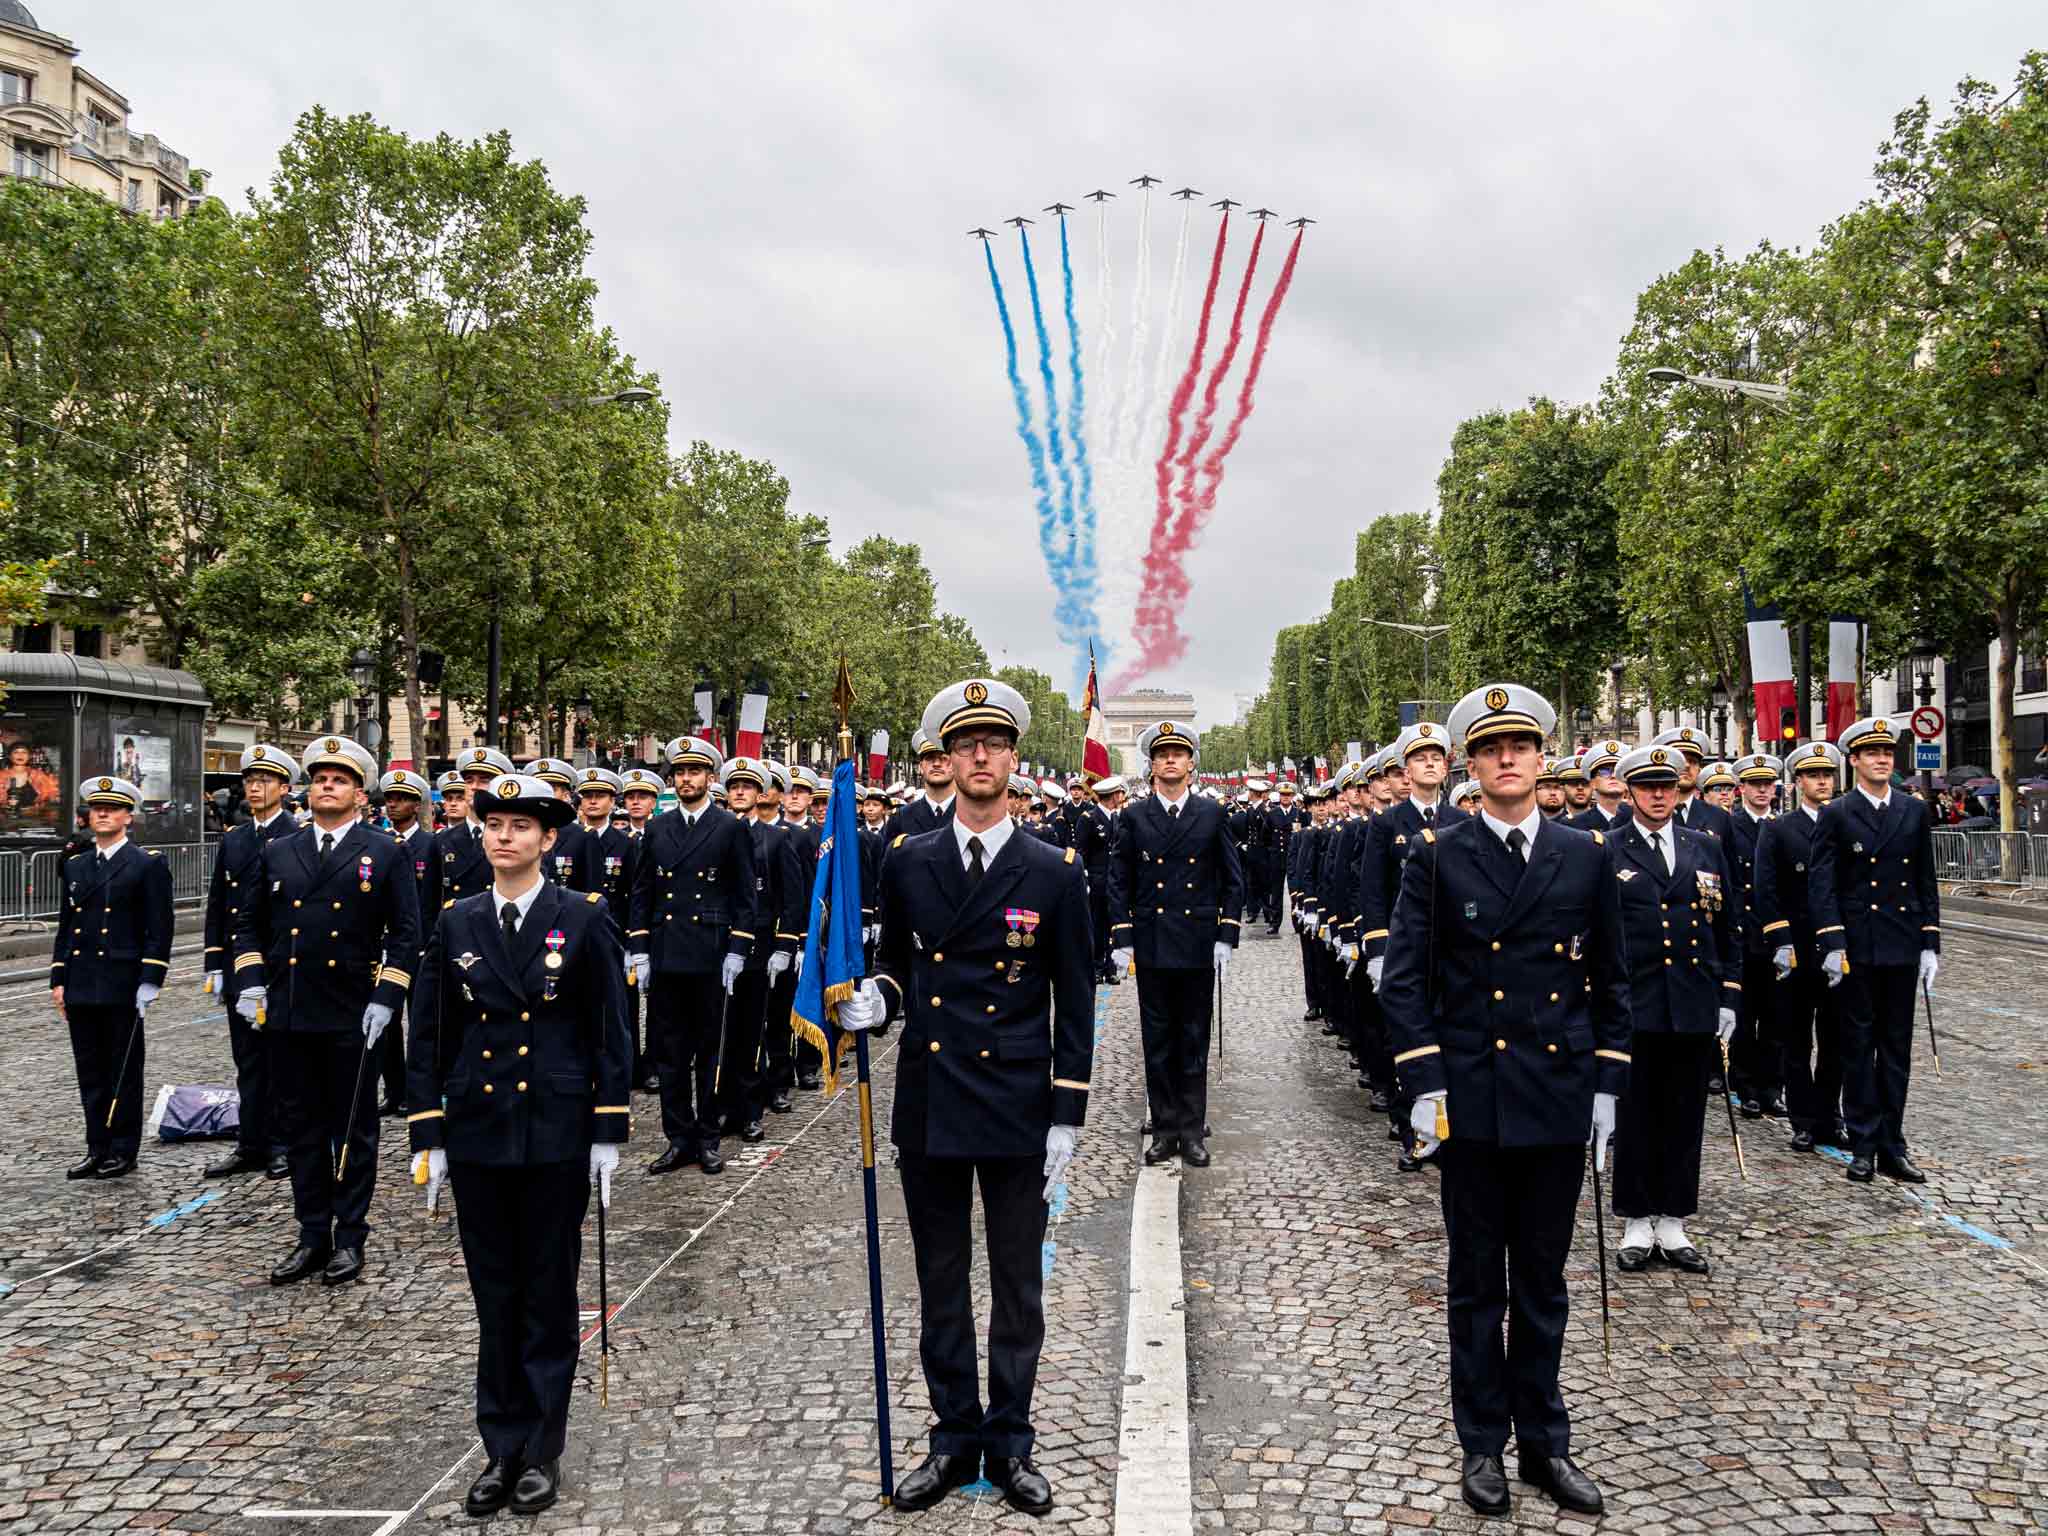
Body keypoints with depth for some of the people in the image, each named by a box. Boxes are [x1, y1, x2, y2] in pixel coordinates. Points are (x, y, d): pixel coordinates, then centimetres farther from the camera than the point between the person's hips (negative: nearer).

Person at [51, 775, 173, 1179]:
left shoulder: (148, 865, -3)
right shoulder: (75, 866, 14)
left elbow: (159, 930, -7)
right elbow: (65, 927, 16)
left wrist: (149, 982, -14)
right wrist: (58, 979, 9)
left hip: (122, 989, -5)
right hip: (81, 988, 5)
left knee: (124, 1072, 3)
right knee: (90, 1072, 10)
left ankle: (123, 1152, 11)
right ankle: (97, 1150, 18)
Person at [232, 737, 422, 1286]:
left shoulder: (385, 854, 0)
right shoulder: (278, 852, 10)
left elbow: (405, 933, -2)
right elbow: (248, 922, 15)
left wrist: (385, 998, -10)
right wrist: (251, 981, 1)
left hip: (350, 1016, -3)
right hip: (287, 1014, 4)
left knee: (353, 1130, 5)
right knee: (302, 1127, 10)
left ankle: (350, 1236, 15)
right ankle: (312, 1236, 20)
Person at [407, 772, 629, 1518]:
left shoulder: (585, 918, -4)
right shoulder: (457, 923, 4)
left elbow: (611, 1030, -3)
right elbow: (428, 1035, 6)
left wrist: (608, 1135, -6)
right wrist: (428, 1137, 2)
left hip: (556, 1136, -2)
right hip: (478, 1134, 3)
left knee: (549, 1295, 7)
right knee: (495, 1297, 10)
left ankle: (543, 1451, 19)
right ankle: (501, 1448, 21)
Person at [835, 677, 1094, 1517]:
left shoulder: (1055, 872, -3)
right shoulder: (906, 861, 3)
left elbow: (1074, 1003, -2)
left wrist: (1067, 1117, -5)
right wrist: (875, 999, -9)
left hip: (1017, 1108, -2)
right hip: (928, 1107, 2)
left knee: (1018, 1287, 9)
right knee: (941, 1285, 12)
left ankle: (1010, 1445, 23)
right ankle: (955, 1439, 25)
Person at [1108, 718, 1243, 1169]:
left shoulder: (1211, 814, 3)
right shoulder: (1135, 817, 3)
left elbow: (1232, 879, 5)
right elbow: (1119, 882, 5)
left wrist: (1226, 937, -2)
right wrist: (1121, 938, -2)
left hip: (1198, 946, 0)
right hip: (1151, 945, 0)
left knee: (1194, 1041, 6)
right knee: (1158, 1041, 6)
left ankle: (1192, 1129, 13)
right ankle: (1165, 1128, 15)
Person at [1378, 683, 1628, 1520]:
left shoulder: (1587, 855, 4)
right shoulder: (1437, 858, -3)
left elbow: (1609, 980, 9)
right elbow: (1403, 980, -5)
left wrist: (1607, 1084, 4)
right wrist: (1424, 1084, -11)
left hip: (1559, 1102, 2)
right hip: (1473, 1101, -2)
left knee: (1542, 1284, 14)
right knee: (1477, 1285, 9)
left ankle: (1542, 1442, 27)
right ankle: (1483, 1444, 22)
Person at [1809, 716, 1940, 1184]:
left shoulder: (1915, 812, 8)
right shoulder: (1836, 815, -2)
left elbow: (1926, 882, 10)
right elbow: (1821, 884, -6)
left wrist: (1930, 945, 4)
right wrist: (1832, 945, -14)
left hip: (1902, 948, 3)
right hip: (1856, 949, -3)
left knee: (1896, 1049, 8)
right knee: (1859, 1048, 4)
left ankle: (1891, 1147, 15)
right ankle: (1864, 1146, 10)